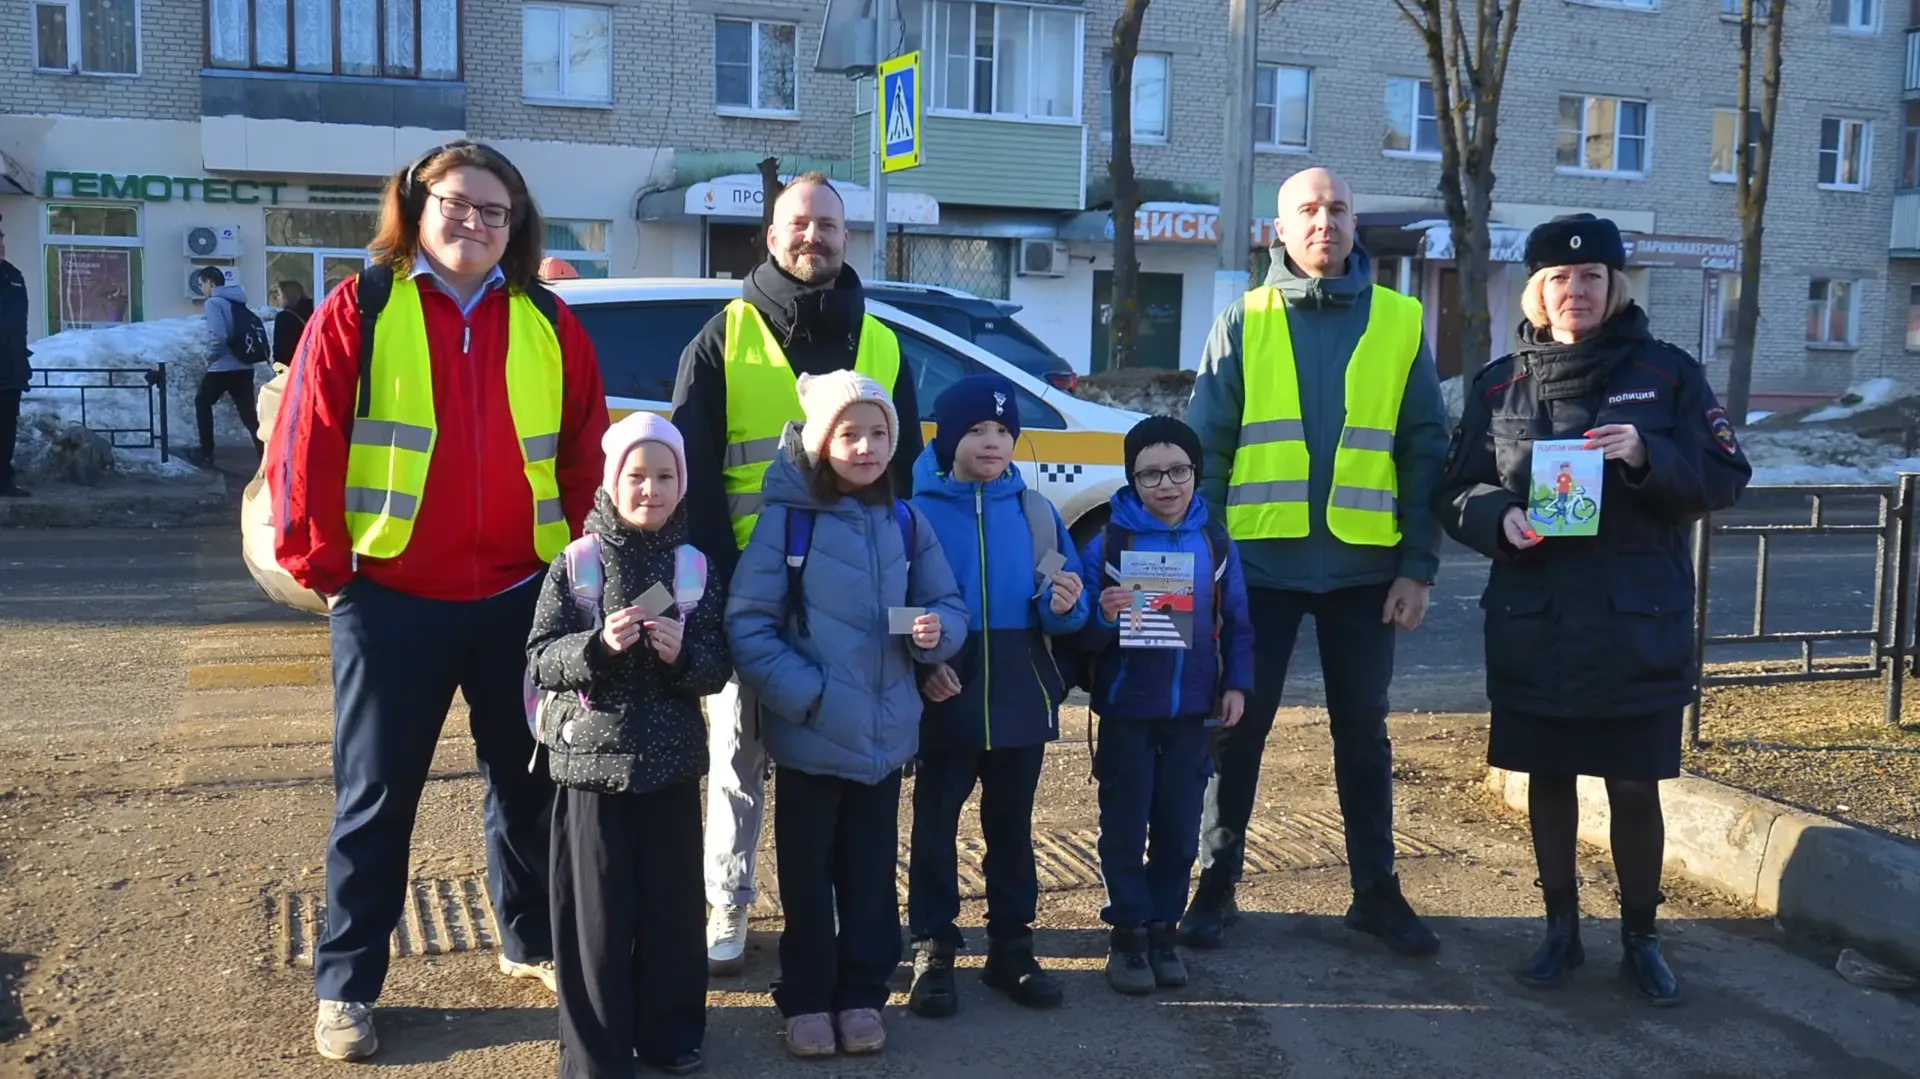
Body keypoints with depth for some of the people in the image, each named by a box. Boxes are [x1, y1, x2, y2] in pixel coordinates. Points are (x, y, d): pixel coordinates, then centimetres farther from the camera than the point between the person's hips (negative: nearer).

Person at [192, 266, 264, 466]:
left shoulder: (214, 302, -9)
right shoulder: (238, 302, 13)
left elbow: (218, 336, -20)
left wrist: (210, 359, -5)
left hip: (222, 368, -6)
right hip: (244, 367, 6)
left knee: (202, 403, 16)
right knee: (249, 414, 6)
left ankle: (206, 454, 15)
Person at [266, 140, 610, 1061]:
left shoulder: (548, 325, 7)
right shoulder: (358, 312, -2)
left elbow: (587, 454, 10)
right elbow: (302, 449, -5)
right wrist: (321, 565, -6)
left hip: (521, 596, 3)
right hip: (390, 599, -3)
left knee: (530, 783, 15)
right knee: (375, 798, 6)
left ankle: (533, 941, 34)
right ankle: (345, 985, 19)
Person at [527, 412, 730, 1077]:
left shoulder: (697, 568, 4)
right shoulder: (576, 565, -2)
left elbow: (718, 670, 3)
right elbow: (541, 660, -5)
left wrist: (683, 653, -16)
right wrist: (598, 645, -21)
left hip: (672, 762, 2)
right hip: (593, 759, -2)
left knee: (673, 903, 9)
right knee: (597, 910, 2)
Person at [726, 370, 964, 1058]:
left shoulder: (906, 523, 3)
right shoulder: (786, 518, -10)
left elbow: (948, 606, 8)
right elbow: (747, 625, -13)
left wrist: (938, 631, -15)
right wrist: (805, 693, -19)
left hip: (884, 735, 4)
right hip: (809, 736, -3)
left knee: (872, 872, 14)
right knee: (807, 874, 9)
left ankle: (862, 994, 28)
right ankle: (806, 999, 25)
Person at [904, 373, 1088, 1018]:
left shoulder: (1036, 512, 4)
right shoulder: (915, 509, -6)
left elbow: (1065, 611, 5)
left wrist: (1064, 607, -17)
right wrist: (921, 664, -20)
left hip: (1022, 701, 3)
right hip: (946, 705, -3)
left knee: (1011, 827, 13)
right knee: (935, 827, 6)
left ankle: (1012, 947, 25)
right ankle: (932, 951, 17)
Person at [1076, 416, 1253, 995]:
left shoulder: (1216, 543, 1)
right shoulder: (1108, 543, -8)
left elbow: (1236, 623, 10)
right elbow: (1081, 632, -8)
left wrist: (1237, 684, 3)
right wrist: (1104, 617, -28)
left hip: (1193, 711, 3)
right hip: (1126, 711, -2)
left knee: (1179, 827, 9)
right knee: (1125, 826, 5)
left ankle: (1164, 927, 23)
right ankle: (1128, 931, 17)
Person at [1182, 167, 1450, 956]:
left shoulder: (1399, 322, 4)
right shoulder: (1245, 321, 2)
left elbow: (1424, 450, 4)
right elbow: (1206, 445, 1)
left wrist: (1418, 565, -2)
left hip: (1364, 566, 1)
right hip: (1261, 562, -1)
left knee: (1363, 730, 11)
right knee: (1240, 726, 6)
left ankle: (1375, 889, 24)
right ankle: (1217, 881, 19)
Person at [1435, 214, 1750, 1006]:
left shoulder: (1667, 372, 1)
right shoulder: (1499, 384, 5)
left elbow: (1726, 478, -1)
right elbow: (1456, 491, 7)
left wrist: (1647, 456, -19)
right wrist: (1500, 518, -15)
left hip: (1639, 623, -1)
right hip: (1533, 621, 2)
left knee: (1634, 786, 5)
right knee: (1548, 777, 10)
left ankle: (1640, 939, 23)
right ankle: (1561, 929, 27)